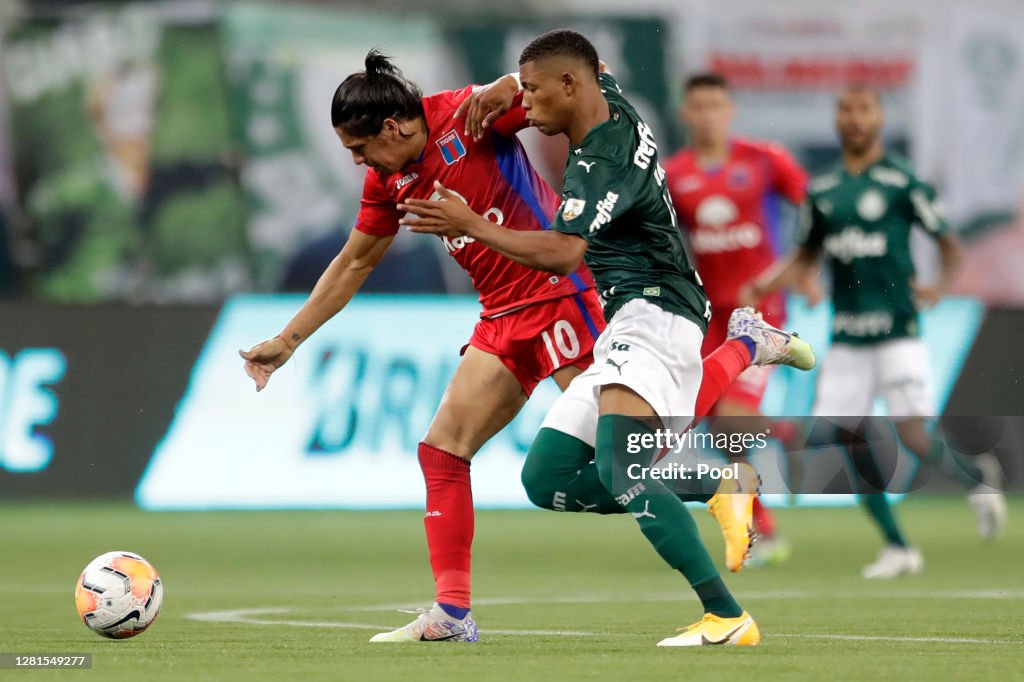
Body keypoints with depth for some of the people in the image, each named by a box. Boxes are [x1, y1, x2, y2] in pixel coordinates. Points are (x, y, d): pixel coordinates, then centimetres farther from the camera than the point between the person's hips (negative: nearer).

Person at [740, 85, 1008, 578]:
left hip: (896, 329, -5)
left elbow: (947, 242, 1)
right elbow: (807, 255, 22)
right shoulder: (822, 190, 10)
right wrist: (766, 284, 6)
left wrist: (940, 287, -15)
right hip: (846, 336, 5)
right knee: (843, 437, -2)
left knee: (912, 438, -12)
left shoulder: (902, 181, -4)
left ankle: (977, 476, 20)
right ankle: (897, 547, 9)